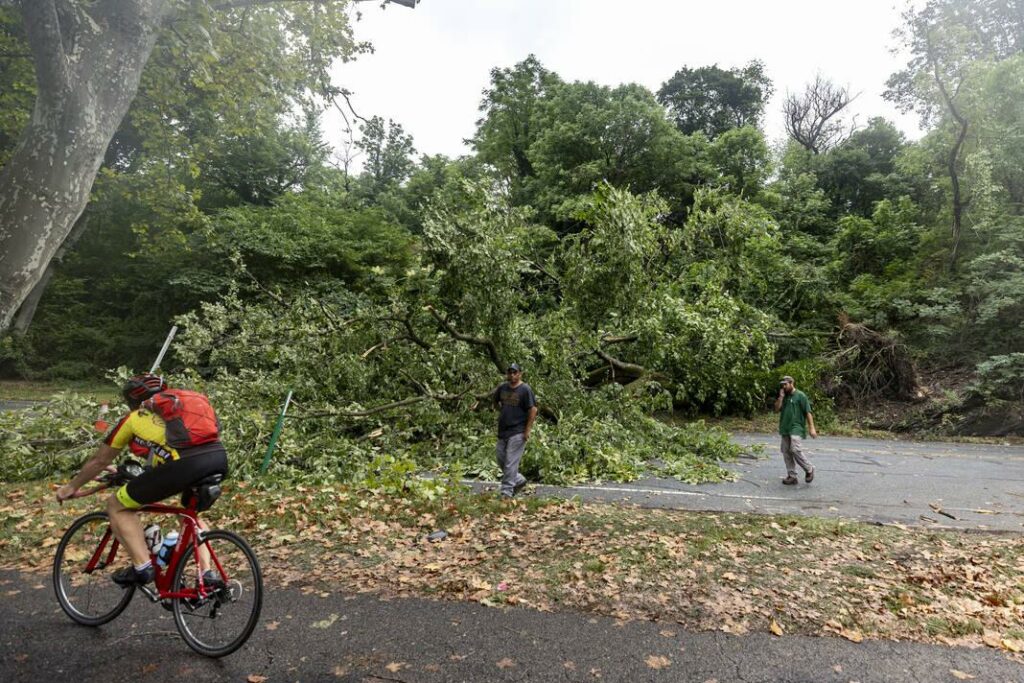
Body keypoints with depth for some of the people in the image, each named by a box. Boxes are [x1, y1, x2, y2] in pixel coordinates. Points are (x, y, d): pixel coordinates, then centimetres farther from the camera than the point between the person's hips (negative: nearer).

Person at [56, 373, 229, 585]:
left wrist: (71, 487, 52)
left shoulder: (133, 419, 23)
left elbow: (99, 461, 35)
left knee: (117, 505, 19)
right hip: (220, 458, 6)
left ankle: (142, 567, 11)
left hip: (185, 465, -5)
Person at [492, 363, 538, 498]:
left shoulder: (525, 389, -10)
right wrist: (503, 412, 13)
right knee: (501, 460, 12)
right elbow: (495, 402, 27)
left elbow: (533, 410, -12)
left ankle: (507, 491, 1)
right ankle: (519, 480, 30)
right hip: (502, 431, 7)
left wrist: (527, 431, -14)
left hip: (517, 432, -7)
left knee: (511, 462, -7)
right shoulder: (502, 387, 8)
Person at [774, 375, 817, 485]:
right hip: (785, 429, 7)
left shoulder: (800, 395, -4)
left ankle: (809, 470, 3)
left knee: (795, 450, -19)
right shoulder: (784, 397, 15)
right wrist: (781, 397, -3)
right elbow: (777, 409, 6)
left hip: (797, 429, -7)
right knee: (786, 453, 5)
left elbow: (808, 412, -7)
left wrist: (811, 428, -13)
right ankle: (792, 476, 12)